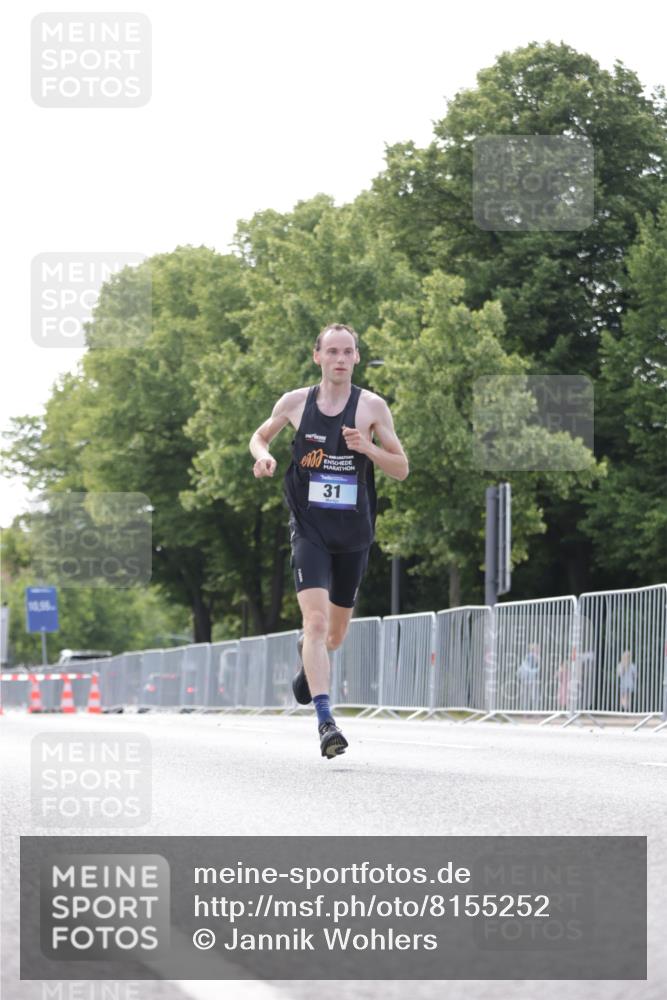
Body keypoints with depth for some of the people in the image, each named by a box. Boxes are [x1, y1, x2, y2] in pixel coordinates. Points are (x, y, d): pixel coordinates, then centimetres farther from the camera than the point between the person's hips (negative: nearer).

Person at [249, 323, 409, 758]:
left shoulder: (372, 406, -3)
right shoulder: (295, 402, 0)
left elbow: (402, 468, 0)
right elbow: (260, 436, 18)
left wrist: (366, 447, -18)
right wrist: (263, 455, -5)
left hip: (354, 534, 1)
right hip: (310, 530, -1)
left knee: (335, 634, 15)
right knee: (316, 619, -20)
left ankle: (307, 653, 52)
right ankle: (325, 720, -24)